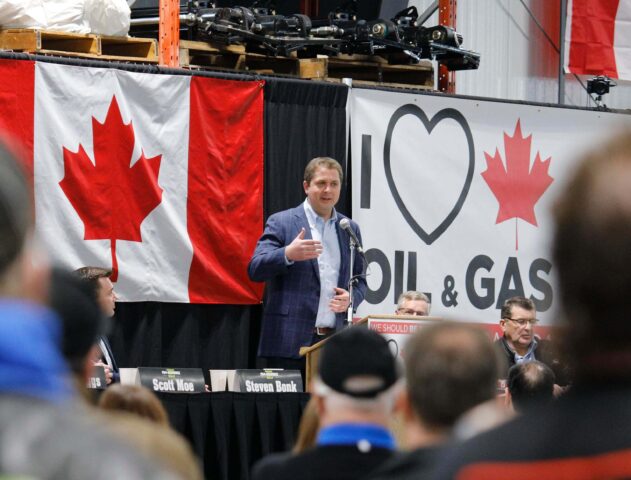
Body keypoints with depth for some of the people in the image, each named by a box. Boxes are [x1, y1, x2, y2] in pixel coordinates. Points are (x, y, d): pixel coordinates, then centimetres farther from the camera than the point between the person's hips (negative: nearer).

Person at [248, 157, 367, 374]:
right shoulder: (280, 223, 3)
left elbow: (359, 280, 22)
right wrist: (288, 254, -25)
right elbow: (255, 270, -6)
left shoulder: (350, 230, 16)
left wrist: (351, 298, -2)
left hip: (334, 342, 4)